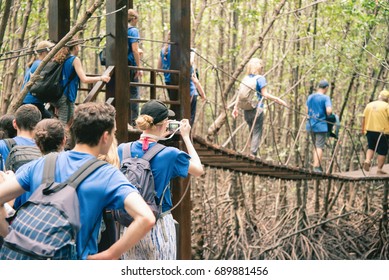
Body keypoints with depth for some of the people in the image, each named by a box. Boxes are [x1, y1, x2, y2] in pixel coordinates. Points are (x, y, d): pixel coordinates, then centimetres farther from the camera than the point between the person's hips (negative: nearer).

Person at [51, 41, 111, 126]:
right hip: (66, 96, -8)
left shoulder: (60, 59, 15)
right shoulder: (75, 60, -7)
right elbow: (84, 79, -14)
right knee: (64, 125, -8)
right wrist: (101, 78, -2)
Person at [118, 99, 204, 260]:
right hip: (159, 226, -4)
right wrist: (186, 137, 8)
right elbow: (198, 170, 2)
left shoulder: (123, 150, -5)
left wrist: (157, 137, 17)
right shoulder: (169, 154, -14)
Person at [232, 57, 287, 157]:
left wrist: (236, 107, 17)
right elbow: (264, 94, -14)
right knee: (257, 133, -3)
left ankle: (251, 153, 16)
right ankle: (253, 154, -10)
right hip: (257, 109, -6)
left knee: (252, 132, 16)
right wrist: (278, 100, -12)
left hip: (246, 110, 6)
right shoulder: (260, 79, -6)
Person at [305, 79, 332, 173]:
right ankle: (316, 166, -5)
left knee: (315, 146, 17)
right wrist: (327, 115, -1)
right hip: (321, 125, -6)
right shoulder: (325, 98, -10)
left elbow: (307, 110, 14)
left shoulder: (310, 97, 9)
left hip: (311, 125, 6)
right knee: (319, 147, -1)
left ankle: (317, 165, 21)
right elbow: (329, 111, -21)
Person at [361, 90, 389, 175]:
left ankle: (367, 160, -1)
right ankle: (379, 169, 3)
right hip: (382, 132, -5)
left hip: (370, 130, 5)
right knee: (382, 151, 4)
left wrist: (363, 129, 19)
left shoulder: (369, 105, 9)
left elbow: (364, 118, 11)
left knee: (371, 147, 22)